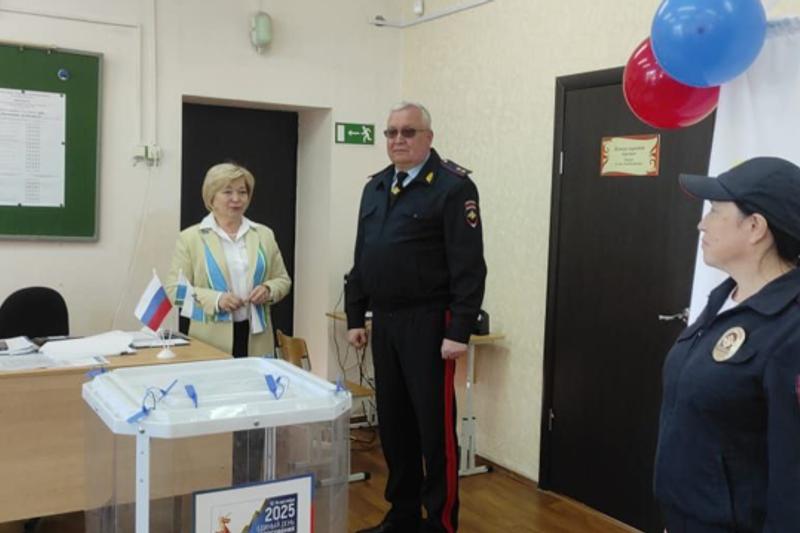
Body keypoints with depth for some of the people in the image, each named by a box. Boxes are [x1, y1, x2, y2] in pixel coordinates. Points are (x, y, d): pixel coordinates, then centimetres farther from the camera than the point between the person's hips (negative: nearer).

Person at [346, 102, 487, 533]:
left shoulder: (453, 186, -9)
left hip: (428, 324, -7)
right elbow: (362, 259, 17)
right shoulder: (376, 187, 13)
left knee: (434, 426, 1)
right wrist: (355, 316, 13)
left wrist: (459, 331, -18)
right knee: (393, 424, 14)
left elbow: (469, 267, -14)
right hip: (384, 323, 7)